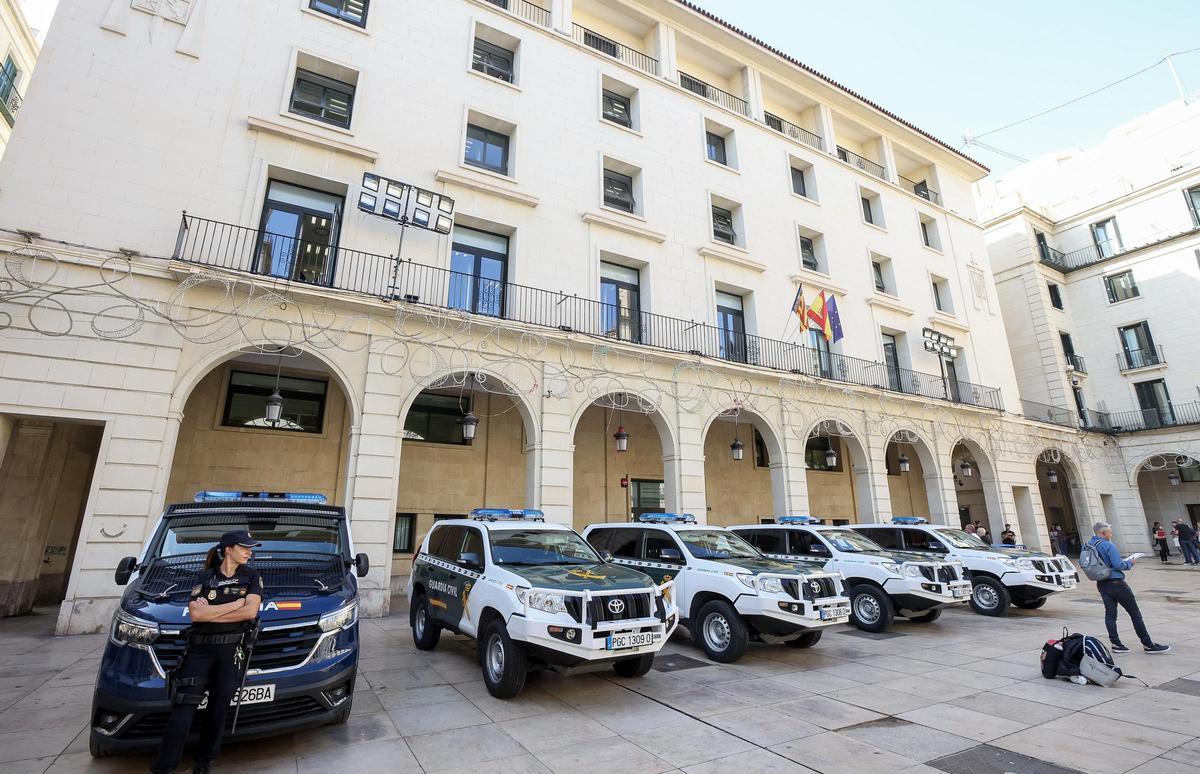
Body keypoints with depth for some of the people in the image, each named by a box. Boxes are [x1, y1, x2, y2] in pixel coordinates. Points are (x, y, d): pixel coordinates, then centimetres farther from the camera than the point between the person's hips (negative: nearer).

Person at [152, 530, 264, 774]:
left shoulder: (250, 576, 5)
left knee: (219, 709, 6)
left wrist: (209, 612, -7)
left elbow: (250, 611, -7)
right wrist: (237, 602, -10)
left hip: (232, 650, 0)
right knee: (182, 710, -5)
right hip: (199, 650, 0)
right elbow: (195, 614, -7)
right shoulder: (205, 577, 6)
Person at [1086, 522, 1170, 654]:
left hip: (1101, 584, 7)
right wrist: (1130, 562, 2)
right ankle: (1148, 644, 11)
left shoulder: (1088, 545, 7)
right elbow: (1118, 565, -17)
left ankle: (1116, 644, 9)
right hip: (1115, 582, -7)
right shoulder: (1109, 545, -16)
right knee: (1135, 613, 4)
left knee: (1110, 613, 9)